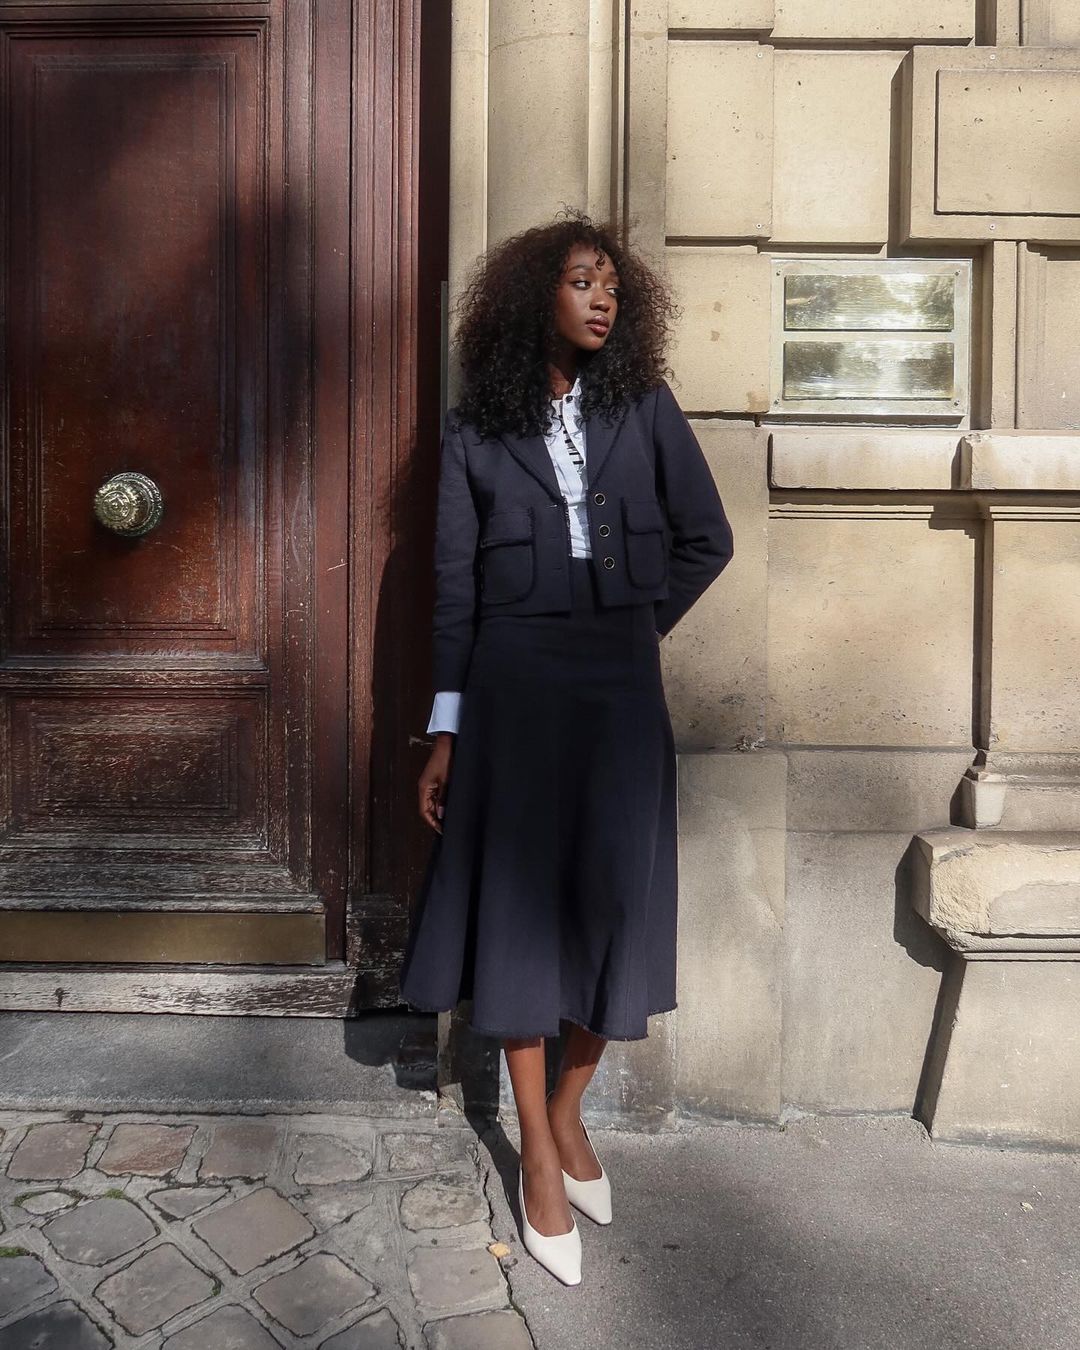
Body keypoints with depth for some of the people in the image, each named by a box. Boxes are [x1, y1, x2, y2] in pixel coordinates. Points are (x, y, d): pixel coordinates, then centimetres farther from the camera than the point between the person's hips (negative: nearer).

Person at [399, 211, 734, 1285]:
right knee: (522, 902, 3)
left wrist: (640, 624, 3)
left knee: (614, 896, 2)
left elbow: (706, 540, 10)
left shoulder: (645, 409, 7)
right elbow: (454, 583, 2)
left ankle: (568, 1113, 27)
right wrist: (445, 729, -1)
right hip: (514, 681, -1)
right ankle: (538, 1155, 19)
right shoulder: (475, 430, 3)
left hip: (620, 683, 2)